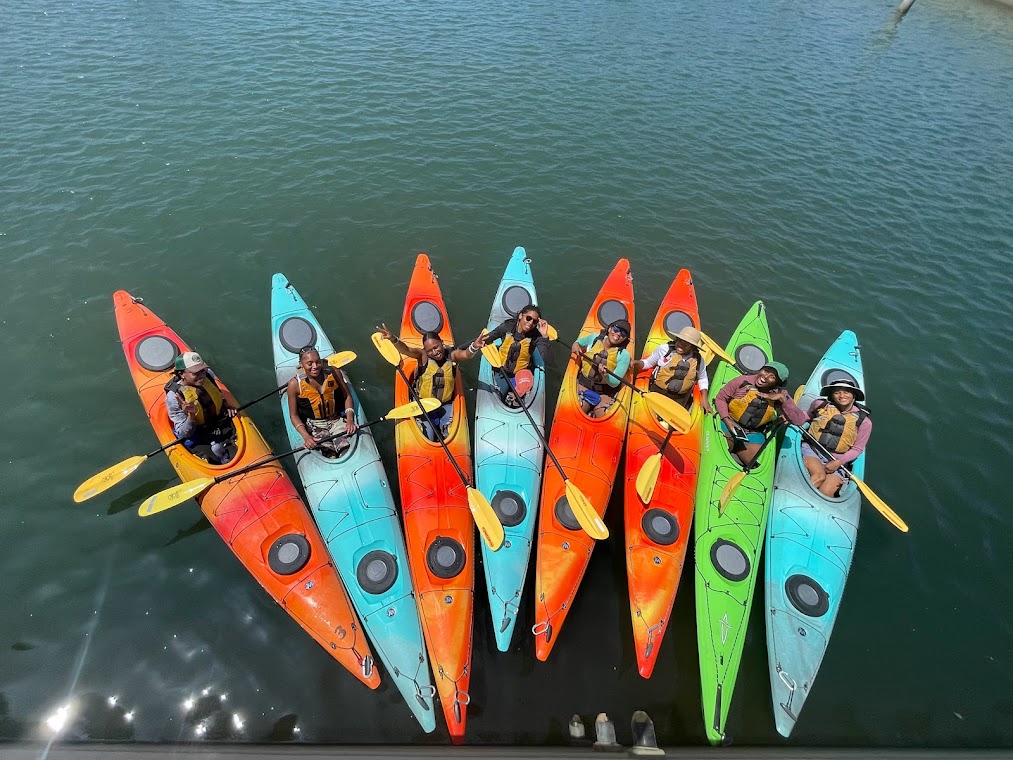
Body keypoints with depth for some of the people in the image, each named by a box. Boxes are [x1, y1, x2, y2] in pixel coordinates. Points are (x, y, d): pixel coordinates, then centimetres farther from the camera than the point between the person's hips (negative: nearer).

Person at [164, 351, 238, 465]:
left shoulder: (208, 375, -9)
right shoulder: (174, 396, -21)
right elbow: (184, 434, -16)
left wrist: (227, 405, -3)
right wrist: (191, 415, -34)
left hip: (222, 424, 5)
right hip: (196, 435, -4)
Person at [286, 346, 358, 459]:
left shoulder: (334, 373, -8)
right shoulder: (295, 385, -10)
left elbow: (347, 396, 3)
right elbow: (294, 415, -2)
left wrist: (350, 420, -11)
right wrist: (306, 436, -16)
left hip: (337, 420, 1)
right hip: (314, 425, -1)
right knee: (330, 456, -22)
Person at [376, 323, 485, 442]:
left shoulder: (451, 354, -8)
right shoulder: (423, 356, -12)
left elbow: (466, 355, -28)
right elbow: (405, 350, -28)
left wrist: (474, 347, -51)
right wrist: (393, 339, -49)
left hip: (446, 404, 2)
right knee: (427, 438, -8)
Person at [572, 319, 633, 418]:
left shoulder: (624, 355, -10)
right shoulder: (594, 338, -2)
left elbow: (614, 383, -12)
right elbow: (580, 341, 22)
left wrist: (605, 375, -32)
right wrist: (576, 344, 0)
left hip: (605, 392, -1)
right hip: (584, 384, 1)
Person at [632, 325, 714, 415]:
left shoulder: (698, 360, 2)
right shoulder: (664, 349, -6)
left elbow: (702, 379, 19)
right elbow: (648, 363, 7)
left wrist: (704, 398, 9)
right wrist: (637, 363, -14)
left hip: (680, 400, 2)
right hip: (657, 393, -2)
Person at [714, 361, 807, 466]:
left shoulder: (780, 395, -4)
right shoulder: (743, 381, -11)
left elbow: (800, 421, -11)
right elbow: (720, 398, -3)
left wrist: (783, 398, -20)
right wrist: (727, 421, -15)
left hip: (753, 434, 3)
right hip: (730, 424, -3)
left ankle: (734, 446, 10)